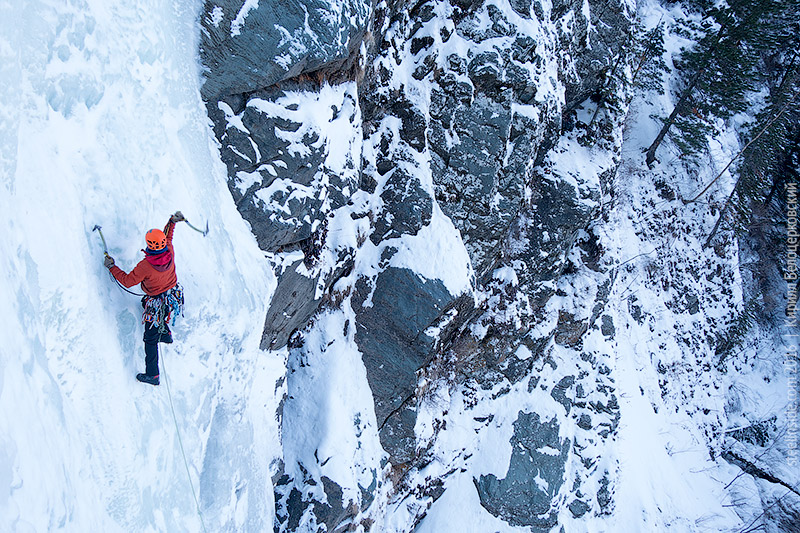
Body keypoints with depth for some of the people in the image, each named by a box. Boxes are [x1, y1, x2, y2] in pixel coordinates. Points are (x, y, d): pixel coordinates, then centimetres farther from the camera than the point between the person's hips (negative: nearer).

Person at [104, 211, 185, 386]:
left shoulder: (145, 266, -33)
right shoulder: (170, 252, -18)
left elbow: (127, 281, -16)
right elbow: (168, 236, 8)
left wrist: (111, 267, -6)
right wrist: (172, 221, 16)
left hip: (158, 304, -7)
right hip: (174, 297, 7)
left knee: (150, 339, 11)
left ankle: (152, 375, 21)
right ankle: (166, 334, 63)